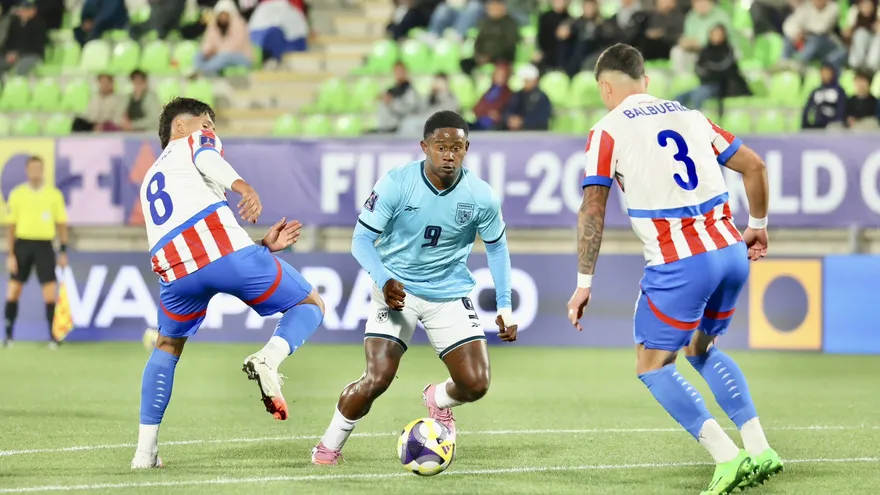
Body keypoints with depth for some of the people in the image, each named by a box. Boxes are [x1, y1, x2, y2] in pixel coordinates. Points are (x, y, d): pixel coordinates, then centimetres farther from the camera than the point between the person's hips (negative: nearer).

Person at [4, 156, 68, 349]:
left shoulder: (54, 194, 2)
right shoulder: (17, 194, 1)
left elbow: (61, 224, 6)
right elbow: (11, 226, 2)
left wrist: (63, 252, 0)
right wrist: (10, 255, -3)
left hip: (44, 246, 0)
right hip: (23, 244, 0)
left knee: (50, 294, -4)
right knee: (13, 292, 2)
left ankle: (53, 336, 4)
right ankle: (8, 335, 13)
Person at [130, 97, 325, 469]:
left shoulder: (150, 182, 40)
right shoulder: (194, 143, 25)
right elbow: (207, 159, -4)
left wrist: (264, 245, 35)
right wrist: (243, 187, -22)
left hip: (176, 270, 5)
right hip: (223, 248, -5)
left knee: (167, 346, 31)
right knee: (310, 305, 12)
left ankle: (145, 449, 23)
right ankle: (269, 358, -19)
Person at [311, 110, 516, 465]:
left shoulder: (481, 196, -12)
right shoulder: (395, 184, -19)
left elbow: (496, 247, 6)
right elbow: (361, 239, -12)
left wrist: (505, 307, 4)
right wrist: (383, 280, -30)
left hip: (450, 293, 2)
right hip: (397, 289, -2)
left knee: (476, 385, -8)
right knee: (376, 379, -18)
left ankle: (438, 399, 29)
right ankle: (329, 446, 7)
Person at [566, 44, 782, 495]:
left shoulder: (608, 130, 0)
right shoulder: (689, 116, 16)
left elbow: (592, 209, -6)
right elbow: (754, 166, 17)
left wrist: (584, 282, -2)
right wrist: (758, 225, 31)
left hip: (679, 266, -6)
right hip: (731, 254, 6)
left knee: (653, 366, 9)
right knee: (701, 349, 27)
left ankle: (727, 458, -8)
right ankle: (759, 448, 14)